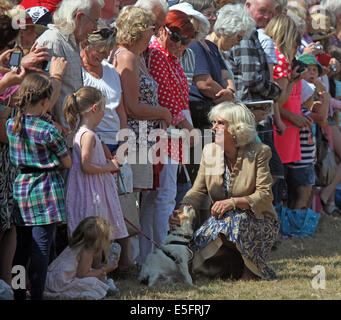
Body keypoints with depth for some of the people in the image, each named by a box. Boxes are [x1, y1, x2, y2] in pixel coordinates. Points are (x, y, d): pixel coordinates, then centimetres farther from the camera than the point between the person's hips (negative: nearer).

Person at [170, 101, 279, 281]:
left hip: (258, 221, -4)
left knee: (236, 221, -38)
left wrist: (233, 202, -28)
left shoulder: (258, 152, -8)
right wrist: (182, 211, -19)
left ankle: (254, 269, -11)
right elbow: (197, 191, 2)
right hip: (221, 221, 4)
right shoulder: (209, 151, 5)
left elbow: (265, 195, -13)